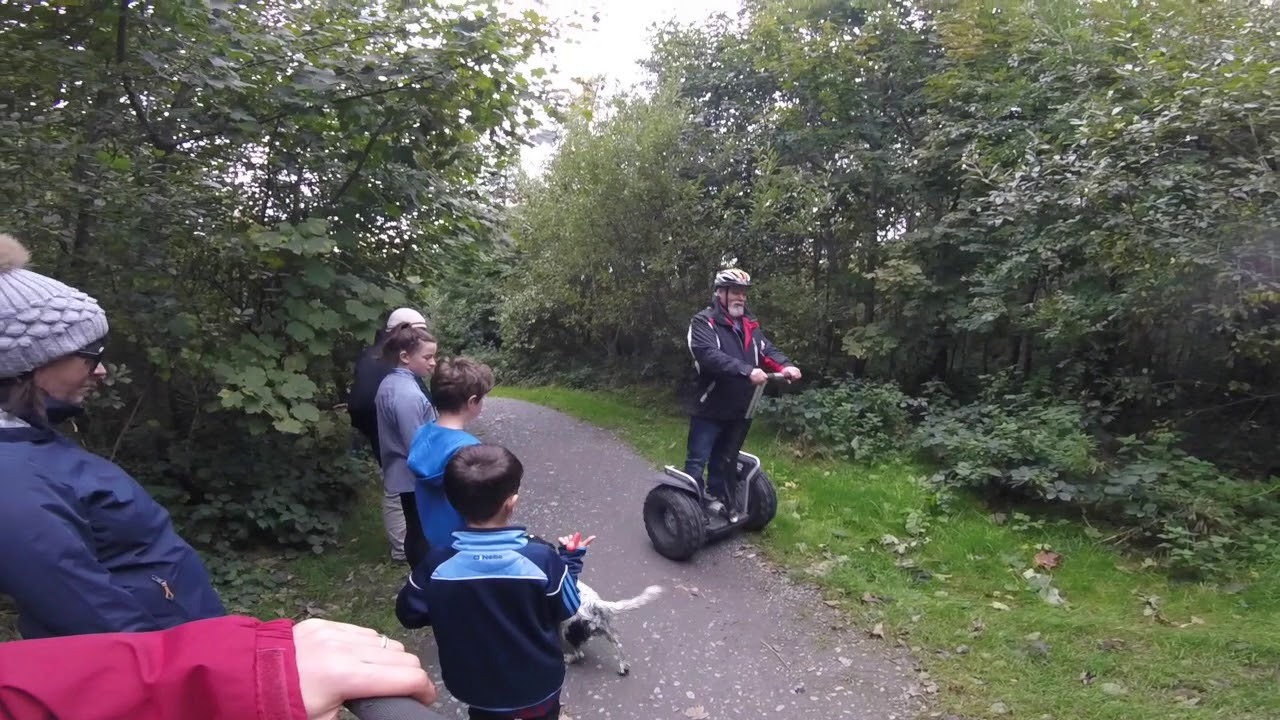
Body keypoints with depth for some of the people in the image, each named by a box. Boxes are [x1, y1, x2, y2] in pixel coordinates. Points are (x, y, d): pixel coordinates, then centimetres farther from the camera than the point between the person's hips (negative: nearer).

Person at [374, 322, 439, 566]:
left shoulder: (388, 384, 4)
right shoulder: (409, 395, -26)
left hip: (399, 473, 9)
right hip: (415, 477, -9)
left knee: (415, 531, 20)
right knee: (421, 536, 3)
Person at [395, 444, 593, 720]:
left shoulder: (437, 564, -24)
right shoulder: (541, 558, -29)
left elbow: (409, 614, -7)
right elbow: (566, 608, -11)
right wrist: (570, 560, 2)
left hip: (477, 686, 2)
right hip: (537, 682, -1)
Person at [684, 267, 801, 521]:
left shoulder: (749, 324, 11)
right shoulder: (703, 322, -11)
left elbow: (767, 350, 1)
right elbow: (710, 356, -26)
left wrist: (785, 366, -20)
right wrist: (747, 371, -35)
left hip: (739, 409, 6)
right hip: (709, 408, -6)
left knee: (725, 460, 20)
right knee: (697, 461, 0)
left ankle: (716, 498, 36)